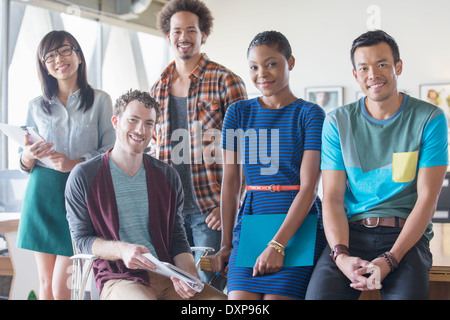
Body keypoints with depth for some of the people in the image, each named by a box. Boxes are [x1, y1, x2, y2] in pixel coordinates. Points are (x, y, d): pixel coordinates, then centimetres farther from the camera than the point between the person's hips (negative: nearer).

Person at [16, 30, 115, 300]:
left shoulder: (100, 100, 3)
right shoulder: (37, 106, 11)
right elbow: (25, 164, 13)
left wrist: (74, 163, -17)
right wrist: (28, 156, -10)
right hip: (43, 194, 3)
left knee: (62, 287, -7)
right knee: (46, 284, 6)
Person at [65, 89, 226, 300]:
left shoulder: (168, 176, 14)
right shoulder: (84, 176, 3)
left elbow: (177, 237, 15)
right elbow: (81, 238, 2)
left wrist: (189, 274, -5)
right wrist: (121, 249, -17)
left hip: (168, 277, 3)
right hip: (119, 278, -3)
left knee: (221, 299, -21)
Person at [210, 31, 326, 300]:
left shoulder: (310, 114, -1)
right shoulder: (238, 113, 10)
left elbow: (309, 187, -9)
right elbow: (231, 181, 10)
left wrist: (278, 245, -17)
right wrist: (226, 243, 8)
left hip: (299, 226, -3)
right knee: (239, 295, -15)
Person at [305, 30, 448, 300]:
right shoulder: (338, 122, 9)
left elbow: (427, 199, -3)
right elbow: (333, 198, 4)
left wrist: (389, 260, -16)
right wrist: (341, 255, -15)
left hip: (406, 236, -1)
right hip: (351, 231, 2)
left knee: (407, 293, -32)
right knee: (319, 292, -27)